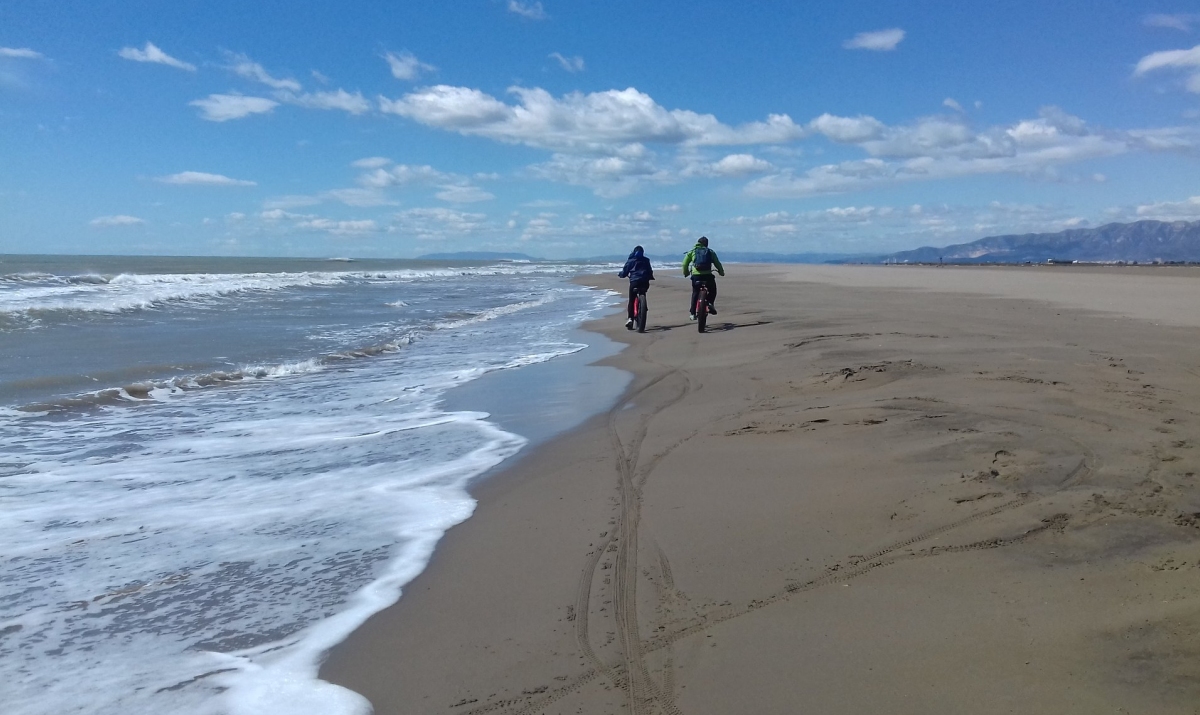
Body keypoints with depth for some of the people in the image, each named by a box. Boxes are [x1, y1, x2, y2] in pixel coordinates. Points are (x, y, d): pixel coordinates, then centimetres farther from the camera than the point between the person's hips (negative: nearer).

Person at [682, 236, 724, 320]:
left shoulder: (692, 251, 14)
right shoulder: (710, 252, 15)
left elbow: (685, 263, 11)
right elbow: (717, 263, 14)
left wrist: (685, 273, 26)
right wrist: (721, 272, 29)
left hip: (696, 275, 1)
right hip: (707, 275, 0)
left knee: (695, 294, 14)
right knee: (712, 291, 23)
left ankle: (692, 313, 10)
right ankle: (710, 303, -3)